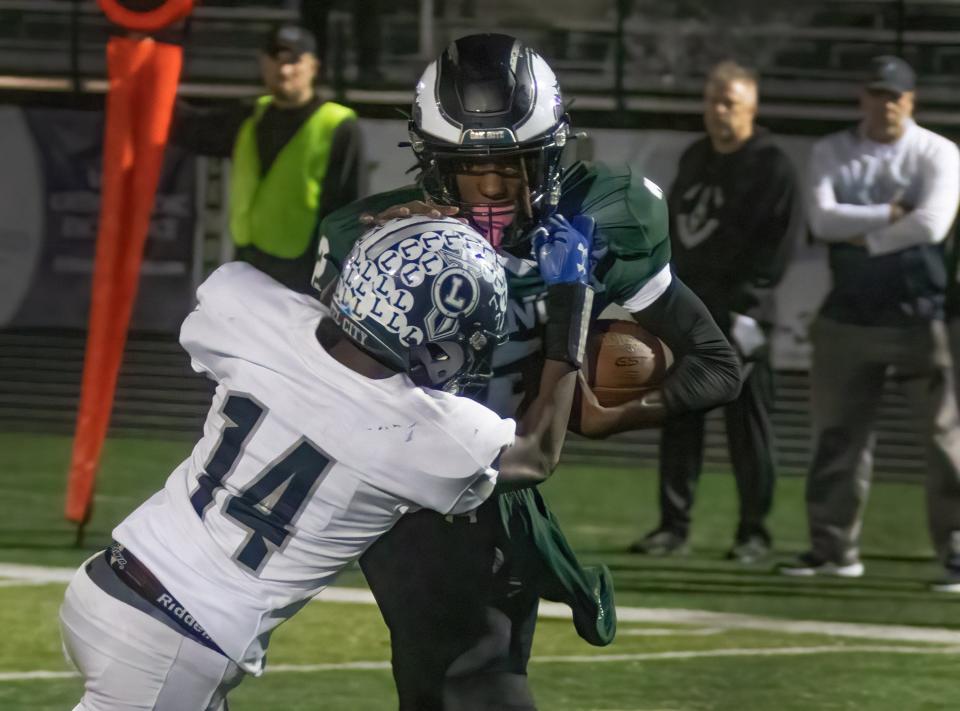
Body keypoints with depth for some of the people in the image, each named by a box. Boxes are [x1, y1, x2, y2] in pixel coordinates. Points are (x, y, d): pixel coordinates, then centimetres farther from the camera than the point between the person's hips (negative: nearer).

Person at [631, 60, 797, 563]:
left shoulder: (771, 167, -4)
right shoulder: (694, 159, 17)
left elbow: (773, 244, -10)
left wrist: (748, 308, -17)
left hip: (739, 313, -6)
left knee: (748, 423, -2)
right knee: (678, 420, 5)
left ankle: (754, 532, 2)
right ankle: (673, 526, 10)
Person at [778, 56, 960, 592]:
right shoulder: (833, 153, 9)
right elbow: (822, 219, -8)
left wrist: (864, 236, -11)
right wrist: (888, 215, -14)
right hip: (849, 318, 4)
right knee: (838, 432, 7)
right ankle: (835, 547, 16)